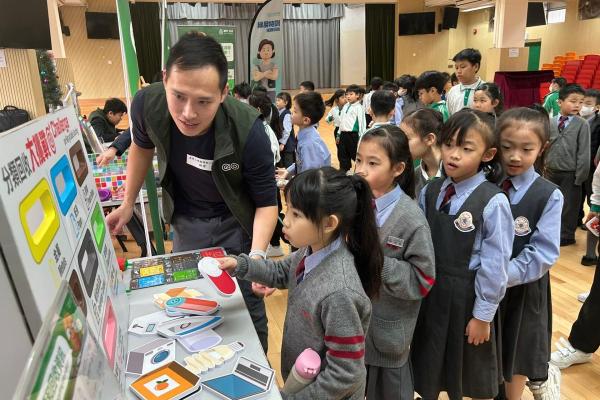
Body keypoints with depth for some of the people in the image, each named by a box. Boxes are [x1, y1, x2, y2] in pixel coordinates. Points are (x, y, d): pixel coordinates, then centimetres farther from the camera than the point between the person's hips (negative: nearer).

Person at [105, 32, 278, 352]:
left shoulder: (247, 130, -34)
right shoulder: (147, 104, -24)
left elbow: (267, 201, -21)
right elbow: (142, 147, 1)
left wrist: (257, 255, -36)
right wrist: (127, 204, 7)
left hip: (235, 223, -3)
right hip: (186, 221, 3)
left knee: (248, 310, 9)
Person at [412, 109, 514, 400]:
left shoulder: (493, 202, -19)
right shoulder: (429, 191, -3)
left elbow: (494, 264, -15)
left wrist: (483, 315, -10)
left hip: (466, 296, -4)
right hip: (428, 292, 5)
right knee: (428, 367, 24)